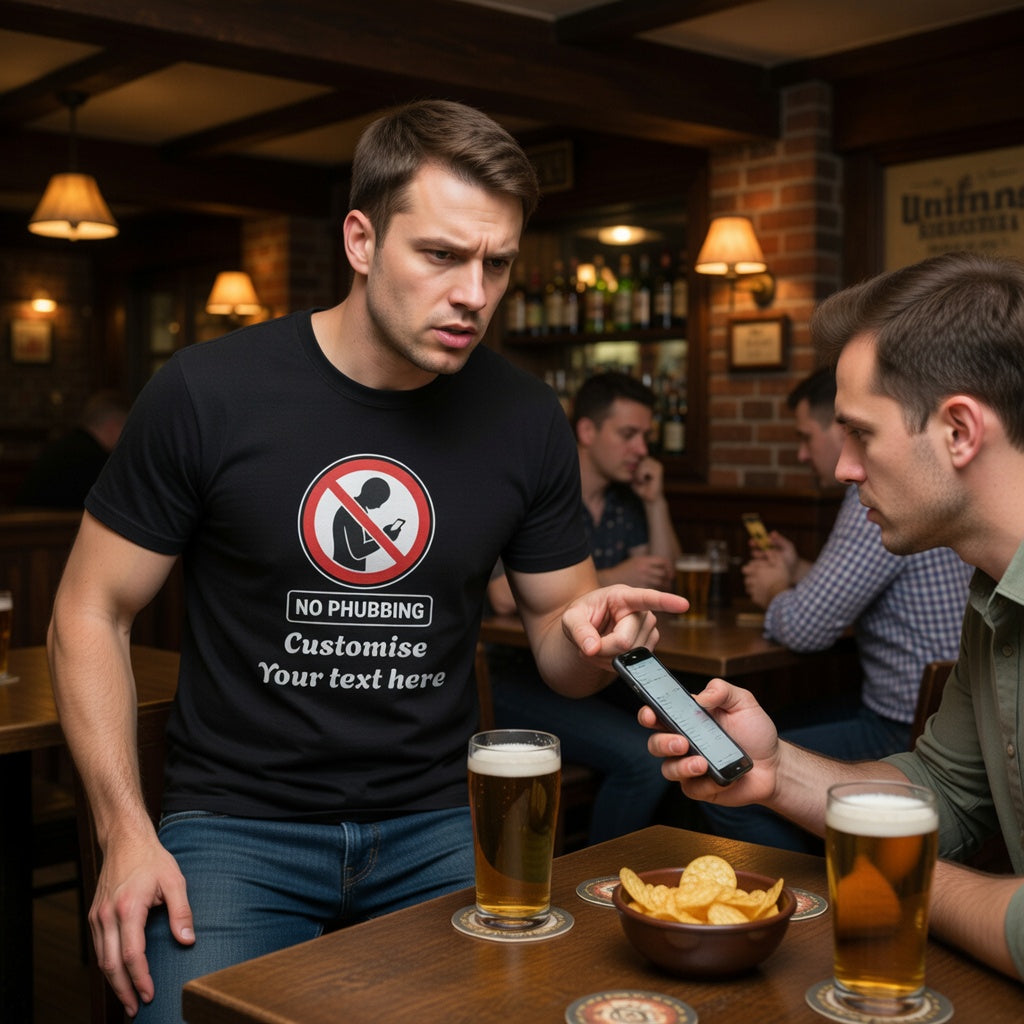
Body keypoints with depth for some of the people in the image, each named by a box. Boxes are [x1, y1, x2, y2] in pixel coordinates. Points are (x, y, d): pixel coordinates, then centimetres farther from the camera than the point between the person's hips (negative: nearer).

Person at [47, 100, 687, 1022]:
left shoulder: (526, 418, -1)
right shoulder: (207, 394, -10)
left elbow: (557, 648, 9)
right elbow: (92, 614, -2)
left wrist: (589, 635, -17)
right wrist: (126, 832, -12)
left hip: (436, 824, 3)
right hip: (236, 820, -2)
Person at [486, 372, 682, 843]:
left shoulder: (624, 502, 13)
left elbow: (666, 584, 14)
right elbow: (506, 596, -26)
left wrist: (656, 501, 2)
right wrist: (612, 579, -20)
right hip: (518, 676, -8)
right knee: (643, 758, -25)